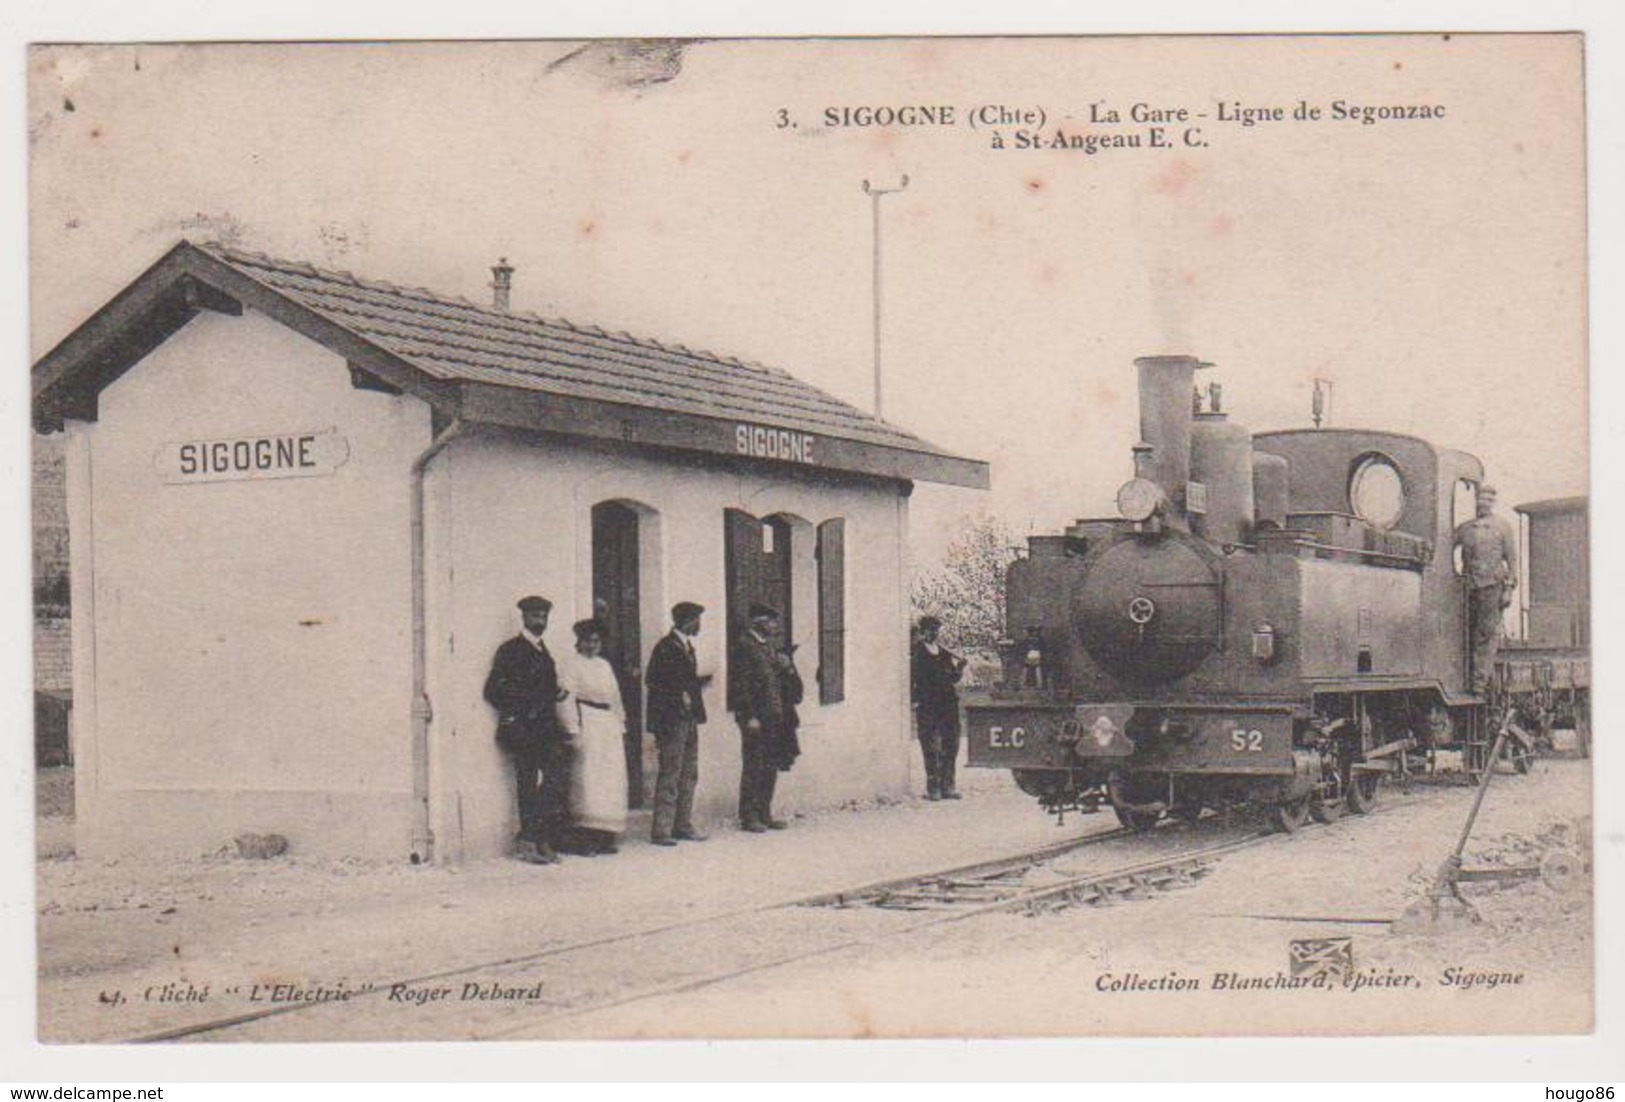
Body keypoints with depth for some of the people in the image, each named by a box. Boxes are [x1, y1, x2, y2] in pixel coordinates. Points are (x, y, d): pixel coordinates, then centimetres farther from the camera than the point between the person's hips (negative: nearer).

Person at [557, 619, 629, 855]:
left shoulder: (605, 665, 20)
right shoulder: (572, 665, -2)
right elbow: (566, 699, -8)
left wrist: (621, 726, 17)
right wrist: (573, 731, -16)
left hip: (609, 725, 7)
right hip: (586, 724, -7)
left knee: (612, 780, 4)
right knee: (587, 779, -13)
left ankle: (606, 837, 7)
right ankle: (583, 838, -13)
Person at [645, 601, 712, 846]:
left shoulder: (686, 646, 17)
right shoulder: (665, 647, -12)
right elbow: (652, 681, -16)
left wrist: (700, 682, 7)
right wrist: (679, 695, -20)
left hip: (688, 719, 10)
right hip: (671, 721, -9)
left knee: (689, 775, 12)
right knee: (670, 774, -8)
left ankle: (683, 825, 18)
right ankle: (661, 830, -5)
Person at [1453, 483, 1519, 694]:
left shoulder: (1502, 526, 5)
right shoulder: (1465, 528, 15)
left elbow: (1512, 559, 1)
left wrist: (1509, 589, -6)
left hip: (1492, 586, -4)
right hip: (1470, 587, 4)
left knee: (1487, 634, -7)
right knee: (1471, 633, 5)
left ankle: (1480, 682, -10)